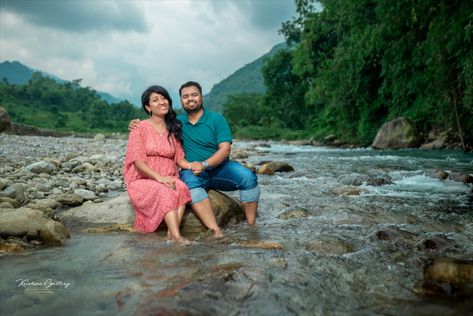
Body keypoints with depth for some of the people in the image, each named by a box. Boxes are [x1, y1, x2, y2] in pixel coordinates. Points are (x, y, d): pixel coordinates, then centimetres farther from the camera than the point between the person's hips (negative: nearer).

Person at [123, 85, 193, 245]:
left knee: (182, 188, -31)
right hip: (142, 181, -4)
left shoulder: (174, 129, 15)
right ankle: (176, 236, -43)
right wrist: (160, 178, -25)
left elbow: (179, 158, 11)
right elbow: (139, 162, -9)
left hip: (168, 180, 4)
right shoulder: (140, 128, -1)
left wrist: (191, 166, -12)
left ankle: (171, 233, -38)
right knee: (166, 191, -35)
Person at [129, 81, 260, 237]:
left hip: (220, 168, 0)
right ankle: (216, 231, -43)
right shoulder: (178, 122, 10)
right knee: (190, 180, -36)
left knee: (248, 177, -28)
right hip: (193, 171, 0)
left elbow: (225, 149, -9)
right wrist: (137, 124, 1)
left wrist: (204, 164, -24)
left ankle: (251, 226, -18)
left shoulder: (217, 119, 1)